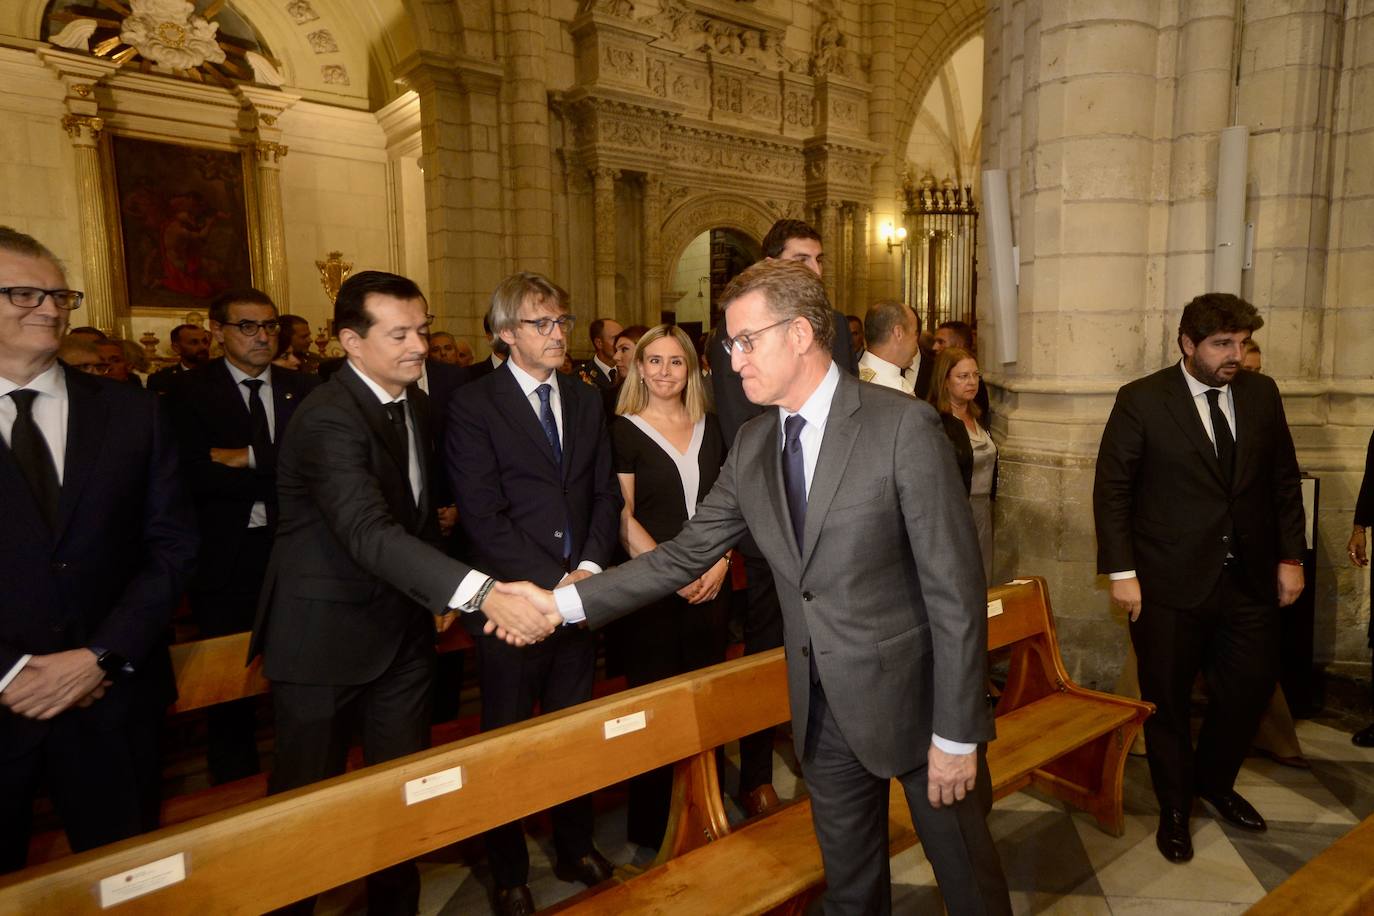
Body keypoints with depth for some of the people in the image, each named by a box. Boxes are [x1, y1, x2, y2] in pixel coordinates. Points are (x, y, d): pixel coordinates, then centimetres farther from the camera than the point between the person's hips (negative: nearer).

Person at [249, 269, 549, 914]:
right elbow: (371, 534, -37)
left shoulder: (415, 405, 5)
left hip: (404, 628, 7)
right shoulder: (326, 419, -23)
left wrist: (441, 592, 8)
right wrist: (481, 592, -47)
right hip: (327, 637, -7)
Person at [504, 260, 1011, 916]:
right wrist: (565, 602, -2)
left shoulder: (902, 425, -17)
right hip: (823, 711, 5)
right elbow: (688, 552, 4)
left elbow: (956, 586, -16)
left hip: (915, 697, -4)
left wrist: (957, 734, -14)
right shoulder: (752, 444, 2)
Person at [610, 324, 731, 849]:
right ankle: (649, 827, 19)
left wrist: (720, 563, -5)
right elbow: (623, 517, -7)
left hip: (710, 583, 4)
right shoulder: (624, 430, -2)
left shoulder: (709, 427, 10)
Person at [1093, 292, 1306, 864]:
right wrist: (1121, 572, -13)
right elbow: (1112, 490, -9)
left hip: (1249, 580, 4)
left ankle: (1213, 780, 42)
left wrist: (1291, 557, 7)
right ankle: (1174, 808, 32)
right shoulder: (1141, 400, -9)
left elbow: (1284, 482, 11)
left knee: (1251, 688, 15)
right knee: (1168, 700, 10)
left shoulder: (1262, 394, 4)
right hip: (1170, 583, -4)